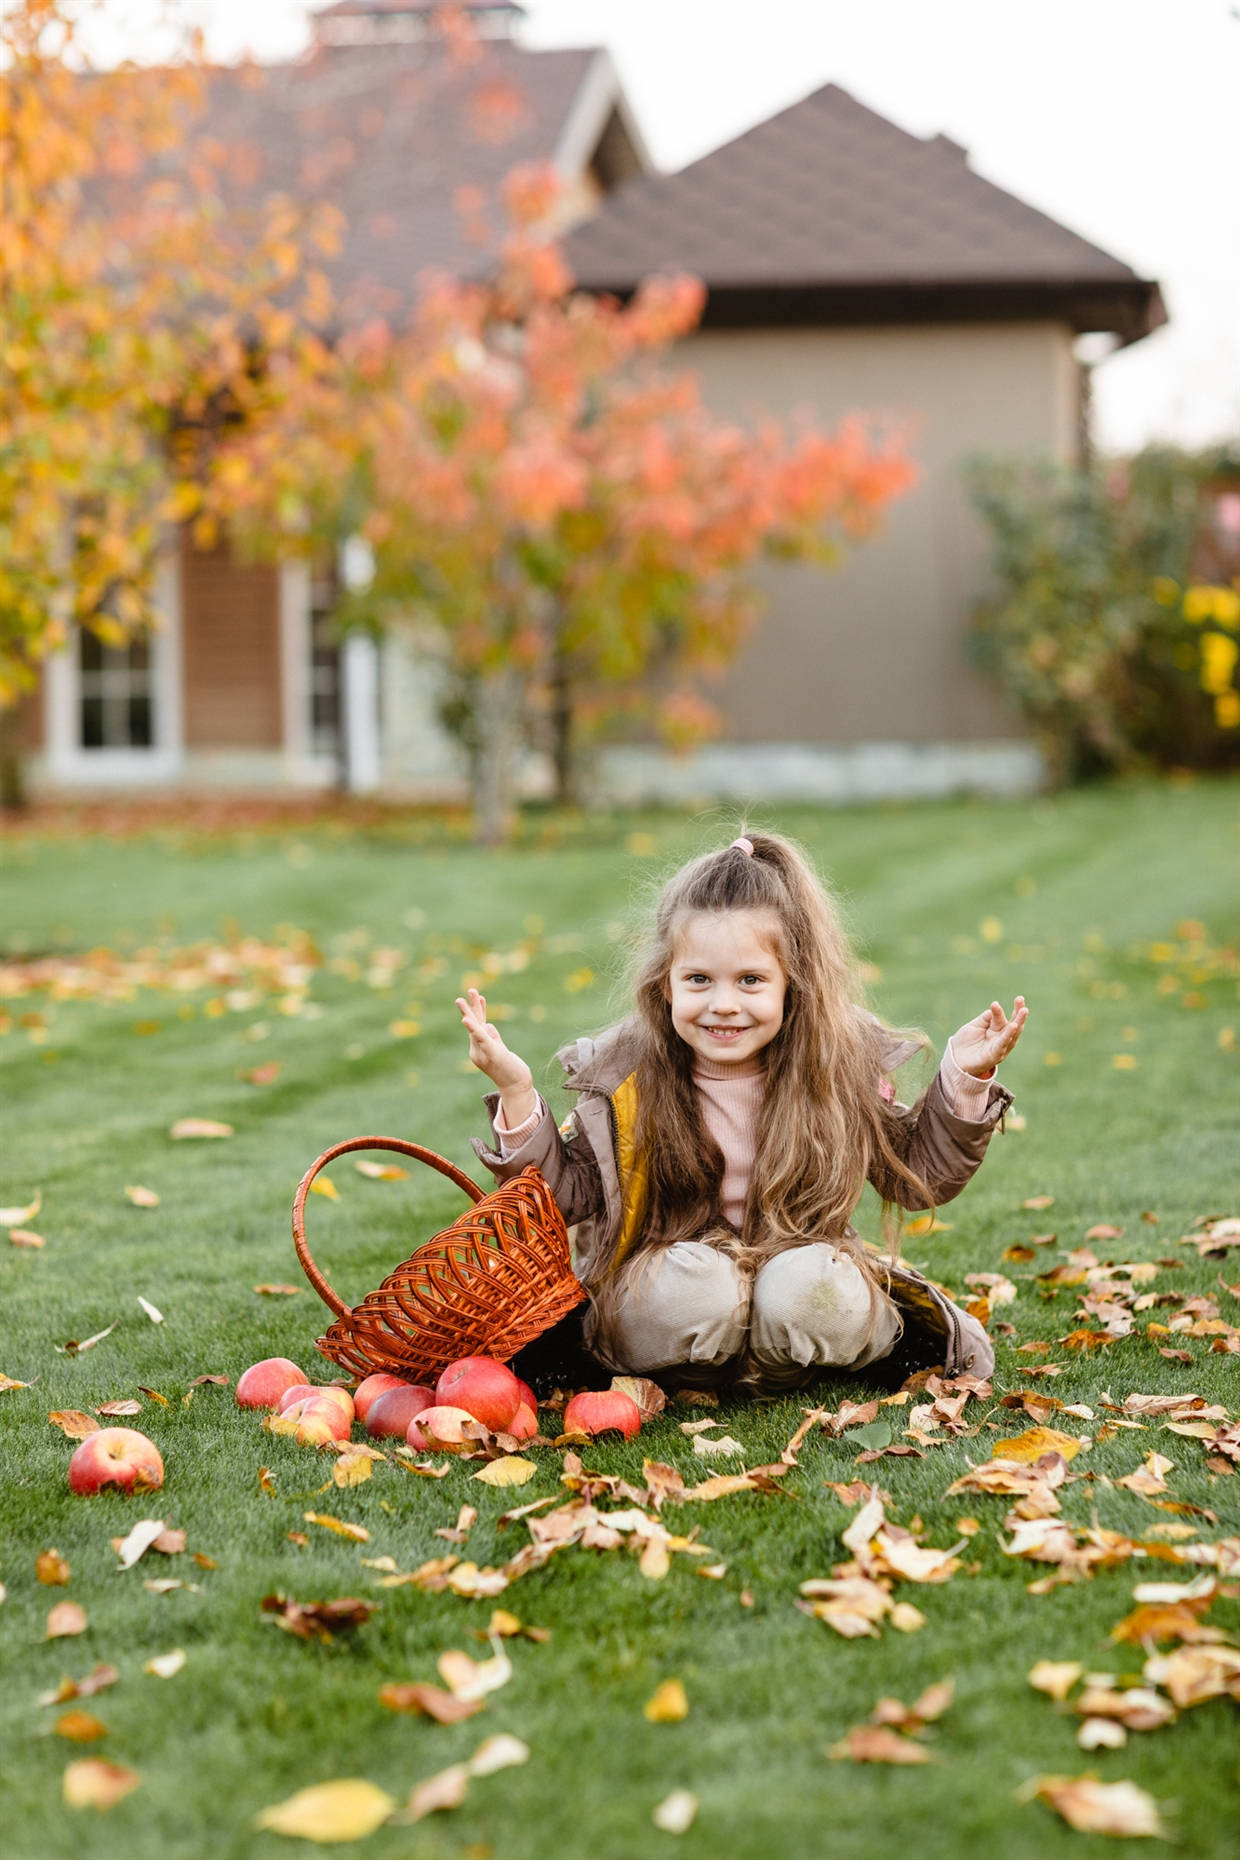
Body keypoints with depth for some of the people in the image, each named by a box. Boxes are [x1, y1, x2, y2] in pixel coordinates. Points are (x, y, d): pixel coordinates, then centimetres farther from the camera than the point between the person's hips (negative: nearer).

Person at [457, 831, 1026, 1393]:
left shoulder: (841, 1070, -5)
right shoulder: (627, 1078, -7)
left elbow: (916, 1176, 5)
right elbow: (568, 1193, -3)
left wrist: (964, 1081, -8)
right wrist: (516, 1094, -16)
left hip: (803, 1266, 1)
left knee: (810, 1291, -32)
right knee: (694, 1286, -34)